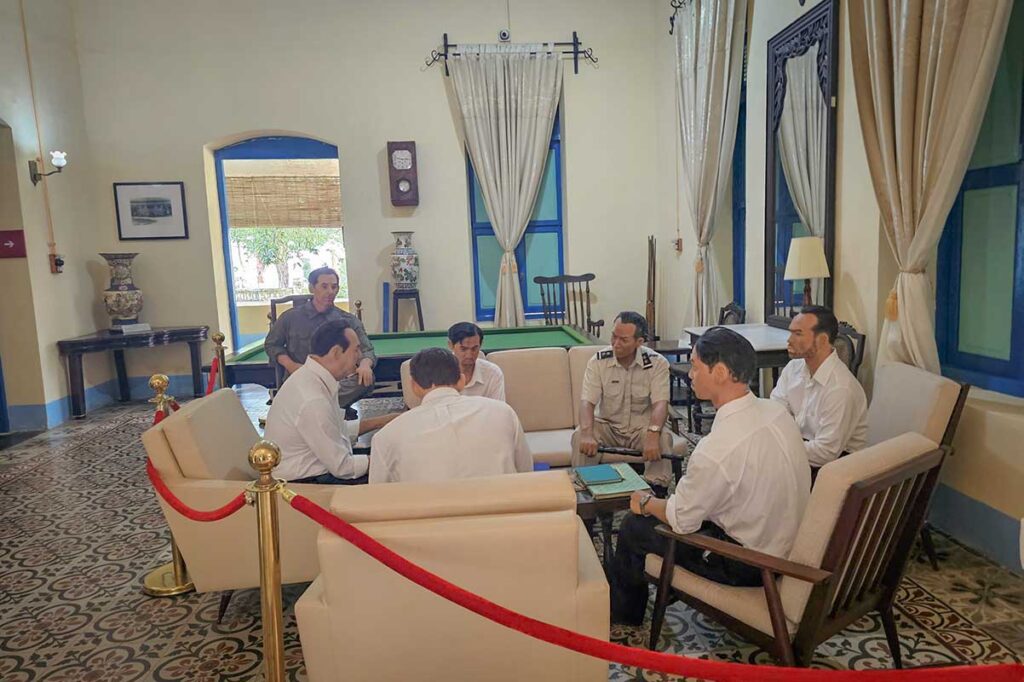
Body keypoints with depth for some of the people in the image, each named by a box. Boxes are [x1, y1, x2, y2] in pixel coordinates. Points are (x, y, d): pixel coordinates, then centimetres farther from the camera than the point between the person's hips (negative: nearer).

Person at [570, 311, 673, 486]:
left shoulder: (657, 363, -13)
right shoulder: (598, 361, -10)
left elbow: (660, 403, -22)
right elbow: (587, 401, -18)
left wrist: (653, 434, -43)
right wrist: (588, 434, -38)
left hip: (642, 427, 0)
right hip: (606, 426, 1)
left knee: (663, 438, -31)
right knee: (579, 436, -28)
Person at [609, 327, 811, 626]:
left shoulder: (717, 448, -33)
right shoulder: (778, 411, -8)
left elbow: (681, 520, -18)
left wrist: (646, 502, 3)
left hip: (746, 563, -8)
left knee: (634, 526, 4)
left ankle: (622, 615, 32)